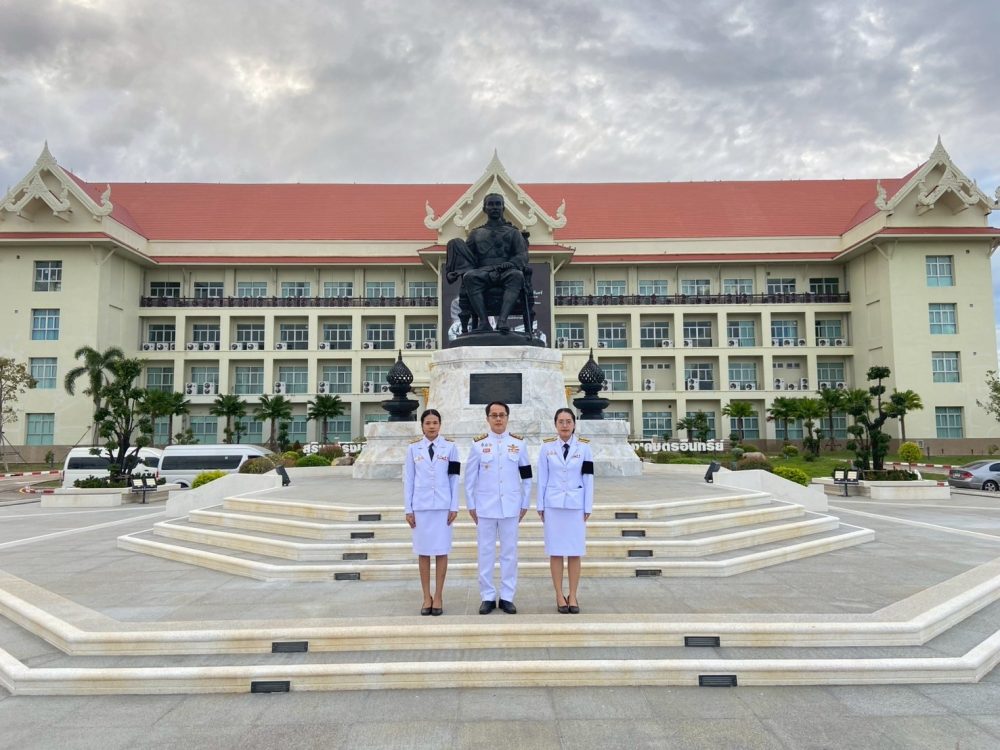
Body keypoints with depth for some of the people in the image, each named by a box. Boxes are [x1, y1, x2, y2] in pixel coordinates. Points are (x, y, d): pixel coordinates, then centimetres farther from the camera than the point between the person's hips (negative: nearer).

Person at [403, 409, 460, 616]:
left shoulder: (450, 447, 2)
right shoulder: (413, 448, 3)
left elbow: (454, 478, 2)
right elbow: (408, 480, 4)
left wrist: (454, 507, -1)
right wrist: (408, 509, 1)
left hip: (442, 506, -1)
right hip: (420, 507, 1)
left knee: (441, 551, 3)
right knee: (423, 552, 5)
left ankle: (438, 596, 13)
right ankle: (426, 597, 15)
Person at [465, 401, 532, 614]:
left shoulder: (518, 443, 2)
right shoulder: (478, 444, 0)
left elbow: (526, 476, 6)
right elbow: (470, 477, 3)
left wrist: (525, 504, 4)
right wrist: (471, 505, 1)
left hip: (510, 506, 1)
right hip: (485, 506, 0)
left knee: (509, 552, 6)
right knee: (486, 552, 5)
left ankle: (507, 597, 16)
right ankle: (487, 597, 16)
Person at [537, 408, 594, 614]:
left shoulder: (584, 447, 0)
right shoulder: (547, 447, 1)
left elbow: (588, 479, 1)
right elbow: (542, 478, 3)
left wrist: (588, 507, -1)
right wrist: (540, 505, 2)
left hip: (576, 505, 0)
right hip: (553, 505, 0)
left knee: (575, 552, 4)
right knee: (556, 552, 3)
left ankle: (573, 596, 14)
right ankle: (560, 596, 12)